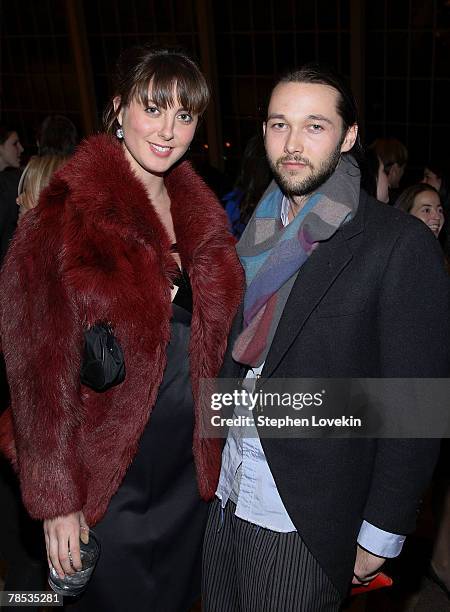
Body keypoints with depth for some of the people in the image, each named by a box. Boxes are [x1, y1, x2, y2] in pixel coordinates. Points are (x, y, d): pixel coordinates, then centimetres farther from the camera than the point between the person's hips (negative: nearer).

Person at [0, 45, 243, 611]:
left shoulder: (203, 215, 2)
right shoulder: (66, 215, -17)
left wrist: (218, 455, 7)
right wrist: (57, 500, -14)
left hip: (191, 474, 6)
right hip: (108, 483, -5)